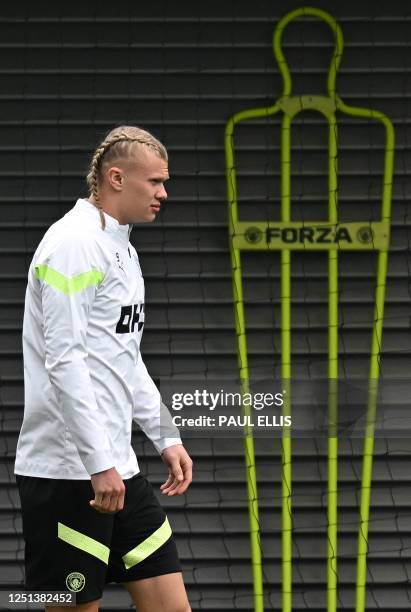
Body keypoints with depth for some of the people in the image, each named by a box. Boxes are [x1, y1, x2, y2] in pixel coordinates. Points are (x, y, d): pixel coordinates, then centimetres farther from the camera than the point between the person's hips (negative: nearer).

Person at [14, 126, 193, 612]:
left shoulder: (121, 249, 18)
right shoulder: (73, 243, -13)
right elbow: (64, 361, -20)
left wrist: (166, 438, 20)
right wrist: (99, 463, -23)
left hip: (116, 468, 10)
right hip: (67, 473, -10)